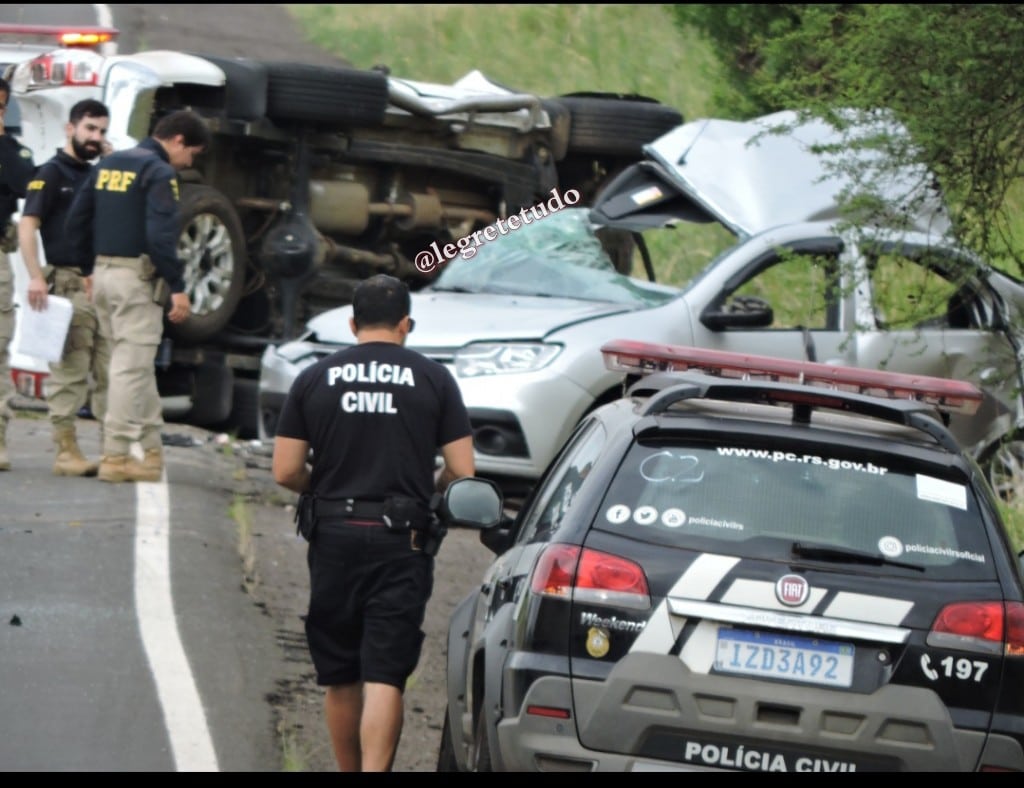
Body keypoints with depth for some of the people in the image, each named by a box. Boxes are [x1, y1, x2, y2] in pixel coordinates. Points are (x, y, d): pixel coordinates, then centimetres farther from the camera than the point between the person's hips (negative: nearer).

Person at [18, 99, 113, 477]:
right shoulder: (51, 174, -2)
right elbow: (27, 225, -10)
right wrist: (35, 276, -21)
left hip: (104, 283, 7)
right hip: (69, 283, -7)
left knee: (110, 371, 7)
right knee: (70, 370, -6)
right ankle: (66, 451, -4)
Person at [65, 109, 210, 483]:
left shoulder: (108, 164, 13)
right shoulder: (160, 173, -12)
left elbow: (76, 222, 15)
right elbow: (161, 235, -21)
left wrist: (89, 269, 21)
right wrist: (178, 287, -17)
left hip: (104, 272, 8)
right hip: (137, 278, -8)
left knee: (138, 366, 16)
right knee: (131, 368, -5)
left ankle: (152, 447, 19)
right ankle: (116, 457, -5)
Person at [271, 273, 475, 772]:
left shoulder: (314, 380, 4)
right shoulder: (432, 379, 1)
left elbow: (285, 472, 2)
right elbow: (462, 472, -2)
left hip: (334, 538, 2)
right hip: (401, 542, -2)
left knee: (339, 678, 14)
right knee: (384, 675, -7)